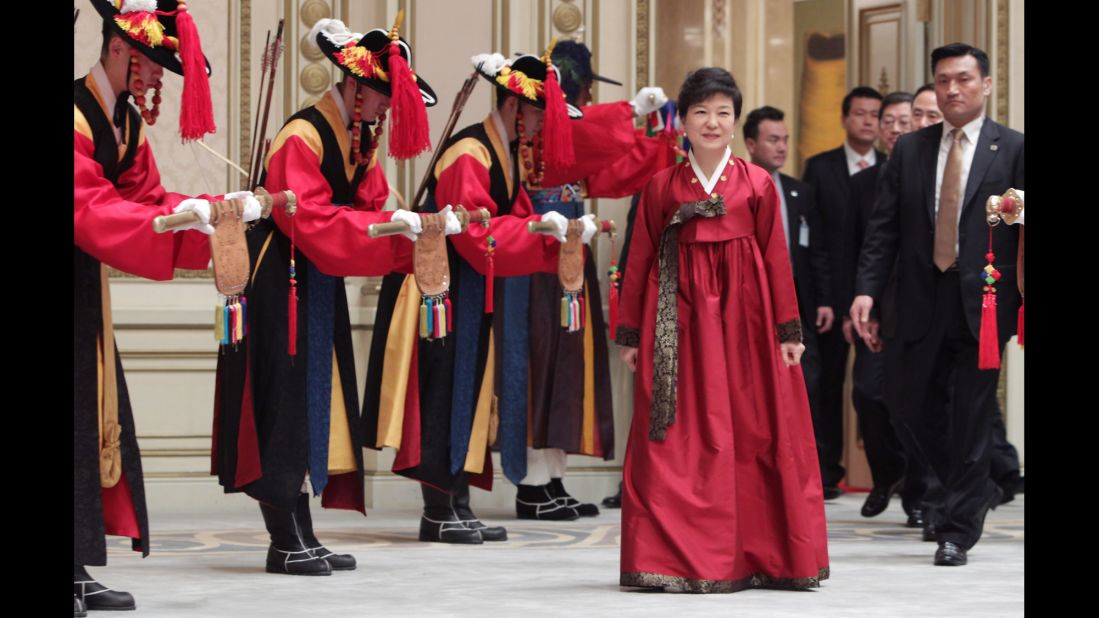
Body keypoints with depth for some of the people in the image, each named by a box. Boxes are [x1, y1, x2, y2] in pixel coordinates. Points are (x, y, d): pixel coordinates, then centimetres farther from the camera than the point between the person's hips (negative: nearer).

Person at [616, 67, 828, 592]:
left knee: (752, 433, 0)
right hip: (680, 324, 0)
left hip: (744, 319, 0)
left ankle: (758, 555, 9)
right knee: (679, 439, -2)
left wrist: (789, 330, 2)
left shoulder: (758, 184, 6)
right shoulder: (661, 187, 7)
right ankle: (682, 556, 3)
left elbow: (777, 258, 5)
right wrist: (630, 334, 7)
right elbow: (640, 261, 8)